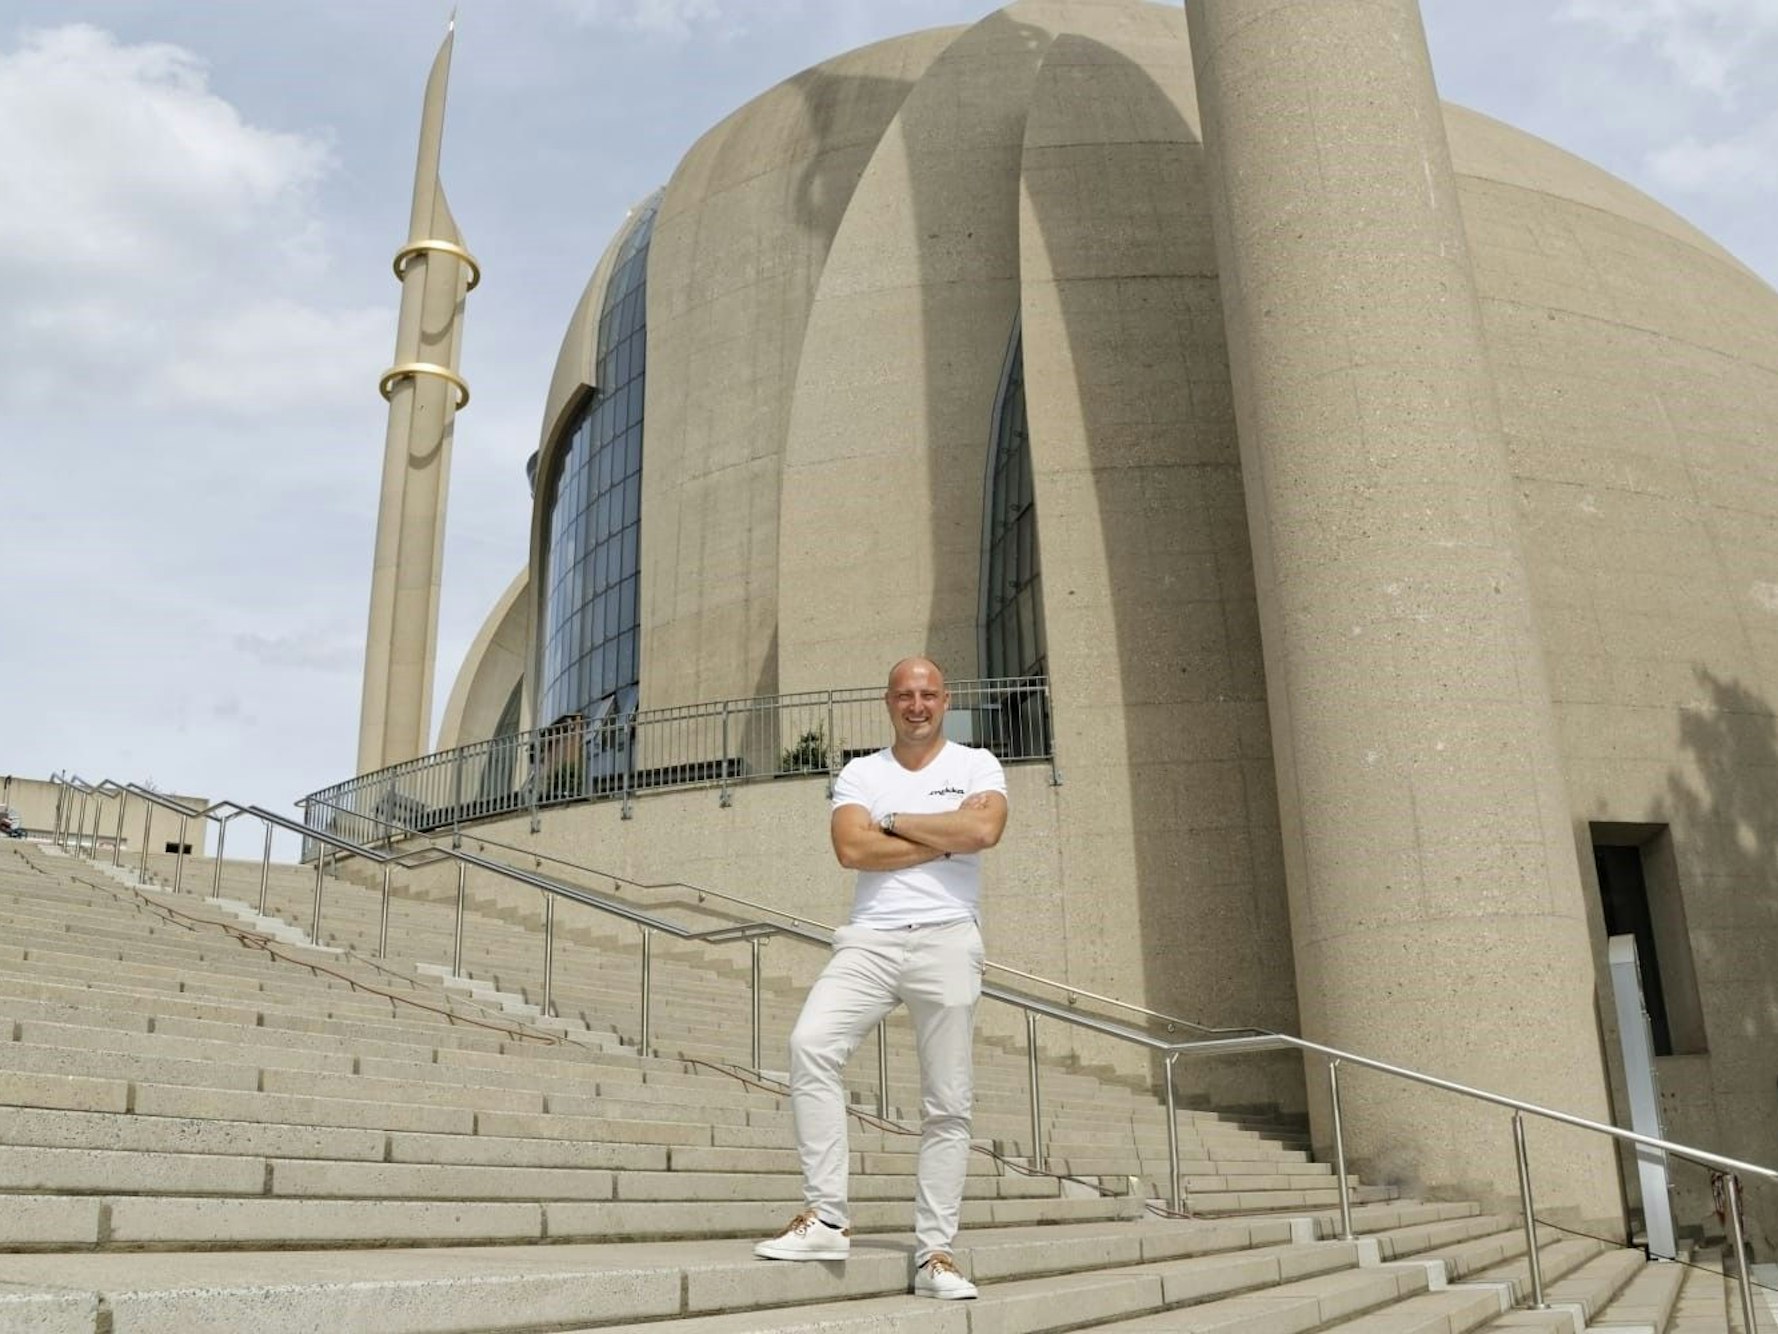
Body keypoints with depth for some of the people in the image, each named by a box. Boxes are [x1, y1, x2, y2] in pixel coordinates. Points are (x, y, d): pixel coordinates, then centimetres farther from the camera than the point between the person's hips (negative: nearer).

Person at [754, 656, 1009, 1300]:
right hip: (870, 938, 1)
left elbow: (984, 829, -12)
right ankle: (826, 1217, -17)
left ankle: (934, 1253, 9)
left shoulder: (976, 764, 9)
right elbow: (851, 848, -6)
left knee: (947, 1105, 1)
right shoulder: (860, 773, 12)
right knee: (810, 1043, -23)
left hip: (948, 939, -1)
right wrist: (944, 843, -5)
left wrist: (895, 822, -4)